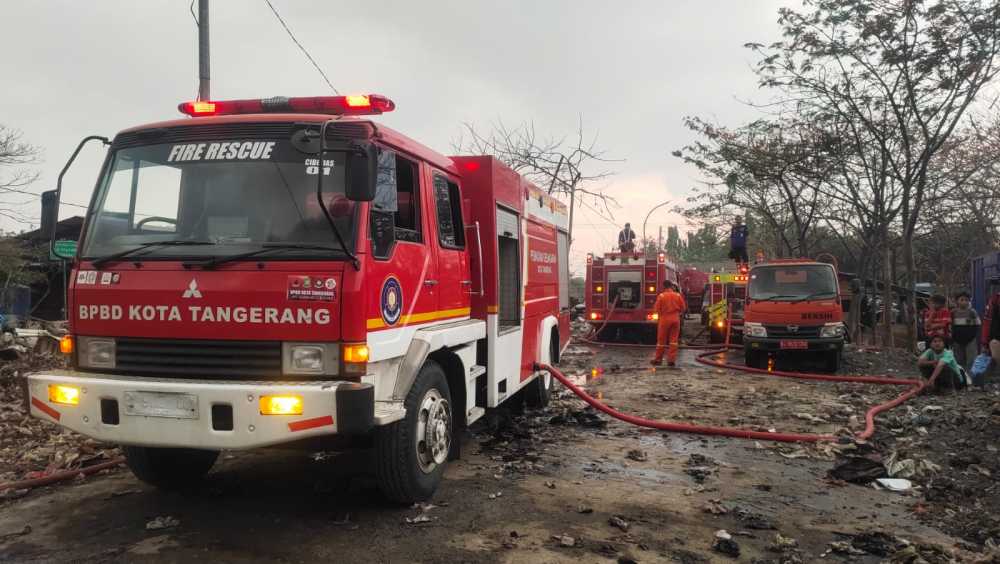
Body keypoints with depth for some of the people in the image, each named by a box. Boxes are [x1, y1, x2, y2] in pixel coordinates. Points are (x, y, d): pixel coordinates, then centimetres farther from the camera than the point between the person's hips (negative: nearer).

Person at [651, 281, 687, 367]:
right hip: (675, 319, 2)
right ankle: (672, 360, 1)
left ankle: (658, 359, 13)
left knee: (661, 340, 6)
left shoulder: (661, 296, -7)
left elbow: (656, 309, -8)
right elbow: (683, 308, 2)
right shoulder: (678, 295, 0)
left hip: (664, 319, -2)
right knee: (674, 340, 5)